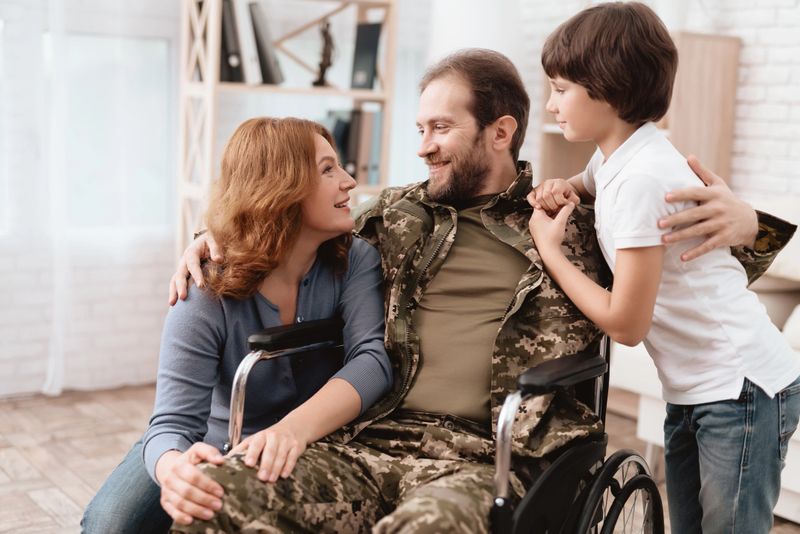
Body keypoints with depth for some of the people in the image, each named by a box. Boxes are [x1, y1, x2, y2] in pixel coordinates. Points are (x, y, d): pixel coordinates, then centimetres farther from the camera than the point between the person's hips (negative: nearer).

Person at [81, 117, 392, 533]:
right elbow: (174, 421, -26)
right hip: (214, 447, -1)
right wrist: (174, 466, -53)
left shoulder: (355, 261, -13)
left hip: (310, 448, 1)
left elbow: (372, 357, -27)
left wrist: (297, 427, -48)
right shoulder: (206, 300, -21)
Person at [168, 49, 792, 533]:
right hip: (368, 441, 3)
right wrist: (218, 238, 19)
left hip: (480, 458, -2)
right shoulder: (398, 214, 19)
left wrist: (741, 218, -3)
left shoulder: (578, 226, 12)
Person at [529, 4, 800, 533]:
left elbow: (626, 323, -21)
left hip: (742, 389, -9)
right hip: (692, 390, 9)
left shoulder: (642, 178, -23)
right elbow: (586, 189, 28)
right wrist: (562, 189, 4)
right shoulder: (614, 158, 3)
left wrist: (550, 249, -11)